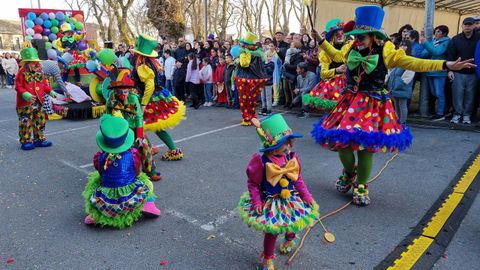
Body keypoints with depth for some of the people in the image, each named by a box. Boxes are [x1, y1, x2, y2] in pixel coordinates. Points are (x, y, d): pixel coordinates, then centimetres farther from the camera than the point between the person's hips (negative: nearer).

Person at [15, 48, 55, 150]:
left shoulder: (39, 72, 7)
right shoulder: (22, 73, -9)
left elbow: (44, 84, 14)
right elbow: (18, 87, -11)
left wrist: (50, 91, 0)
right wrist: (26, 95, -25)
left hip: (39, 102, 6)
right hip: (25, 104, -6)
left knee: (40, 121, 12)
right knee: (26, 123, -2)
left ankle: (39, 139, 25)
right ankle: (25, 141, 10)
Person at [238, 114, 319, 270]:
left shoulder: (292, 158, -10)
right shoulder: (262, 162, -25)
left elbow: (298, 180, 3)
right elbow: (252, 183, -14)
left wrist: (306, 196, 3)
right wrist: (256, 201, -19)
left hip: (291, 199, 5)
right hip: (270, 203, -5)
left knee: (292, 225, 24)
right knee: (272, 231, 2)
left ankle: (290, 240, 60)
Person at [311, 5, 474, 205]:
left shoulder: (385, 52, -6)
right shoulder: (352, 49, 6)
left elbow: (413, 63, -10)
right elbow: (336, 54, 28)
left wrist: (446, 65, -18)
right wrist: (321, 41, 31)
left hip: (372, 105, -3)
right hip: (350, 102, 4)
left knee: (365, 145, -6)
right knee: (340, 140, -4)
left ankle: (361, 186, 17)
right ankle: (348, 173, 29)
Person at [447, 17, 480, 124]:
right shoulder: (456, 39, 2)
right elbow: (450, 55, 0)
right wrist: (450, 70, -6)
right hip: (458, 73, 0)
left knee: (470, 95, 5)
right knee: (458, 93, -1)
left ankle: (467, 115, 14)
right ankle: (457, 113, 10)